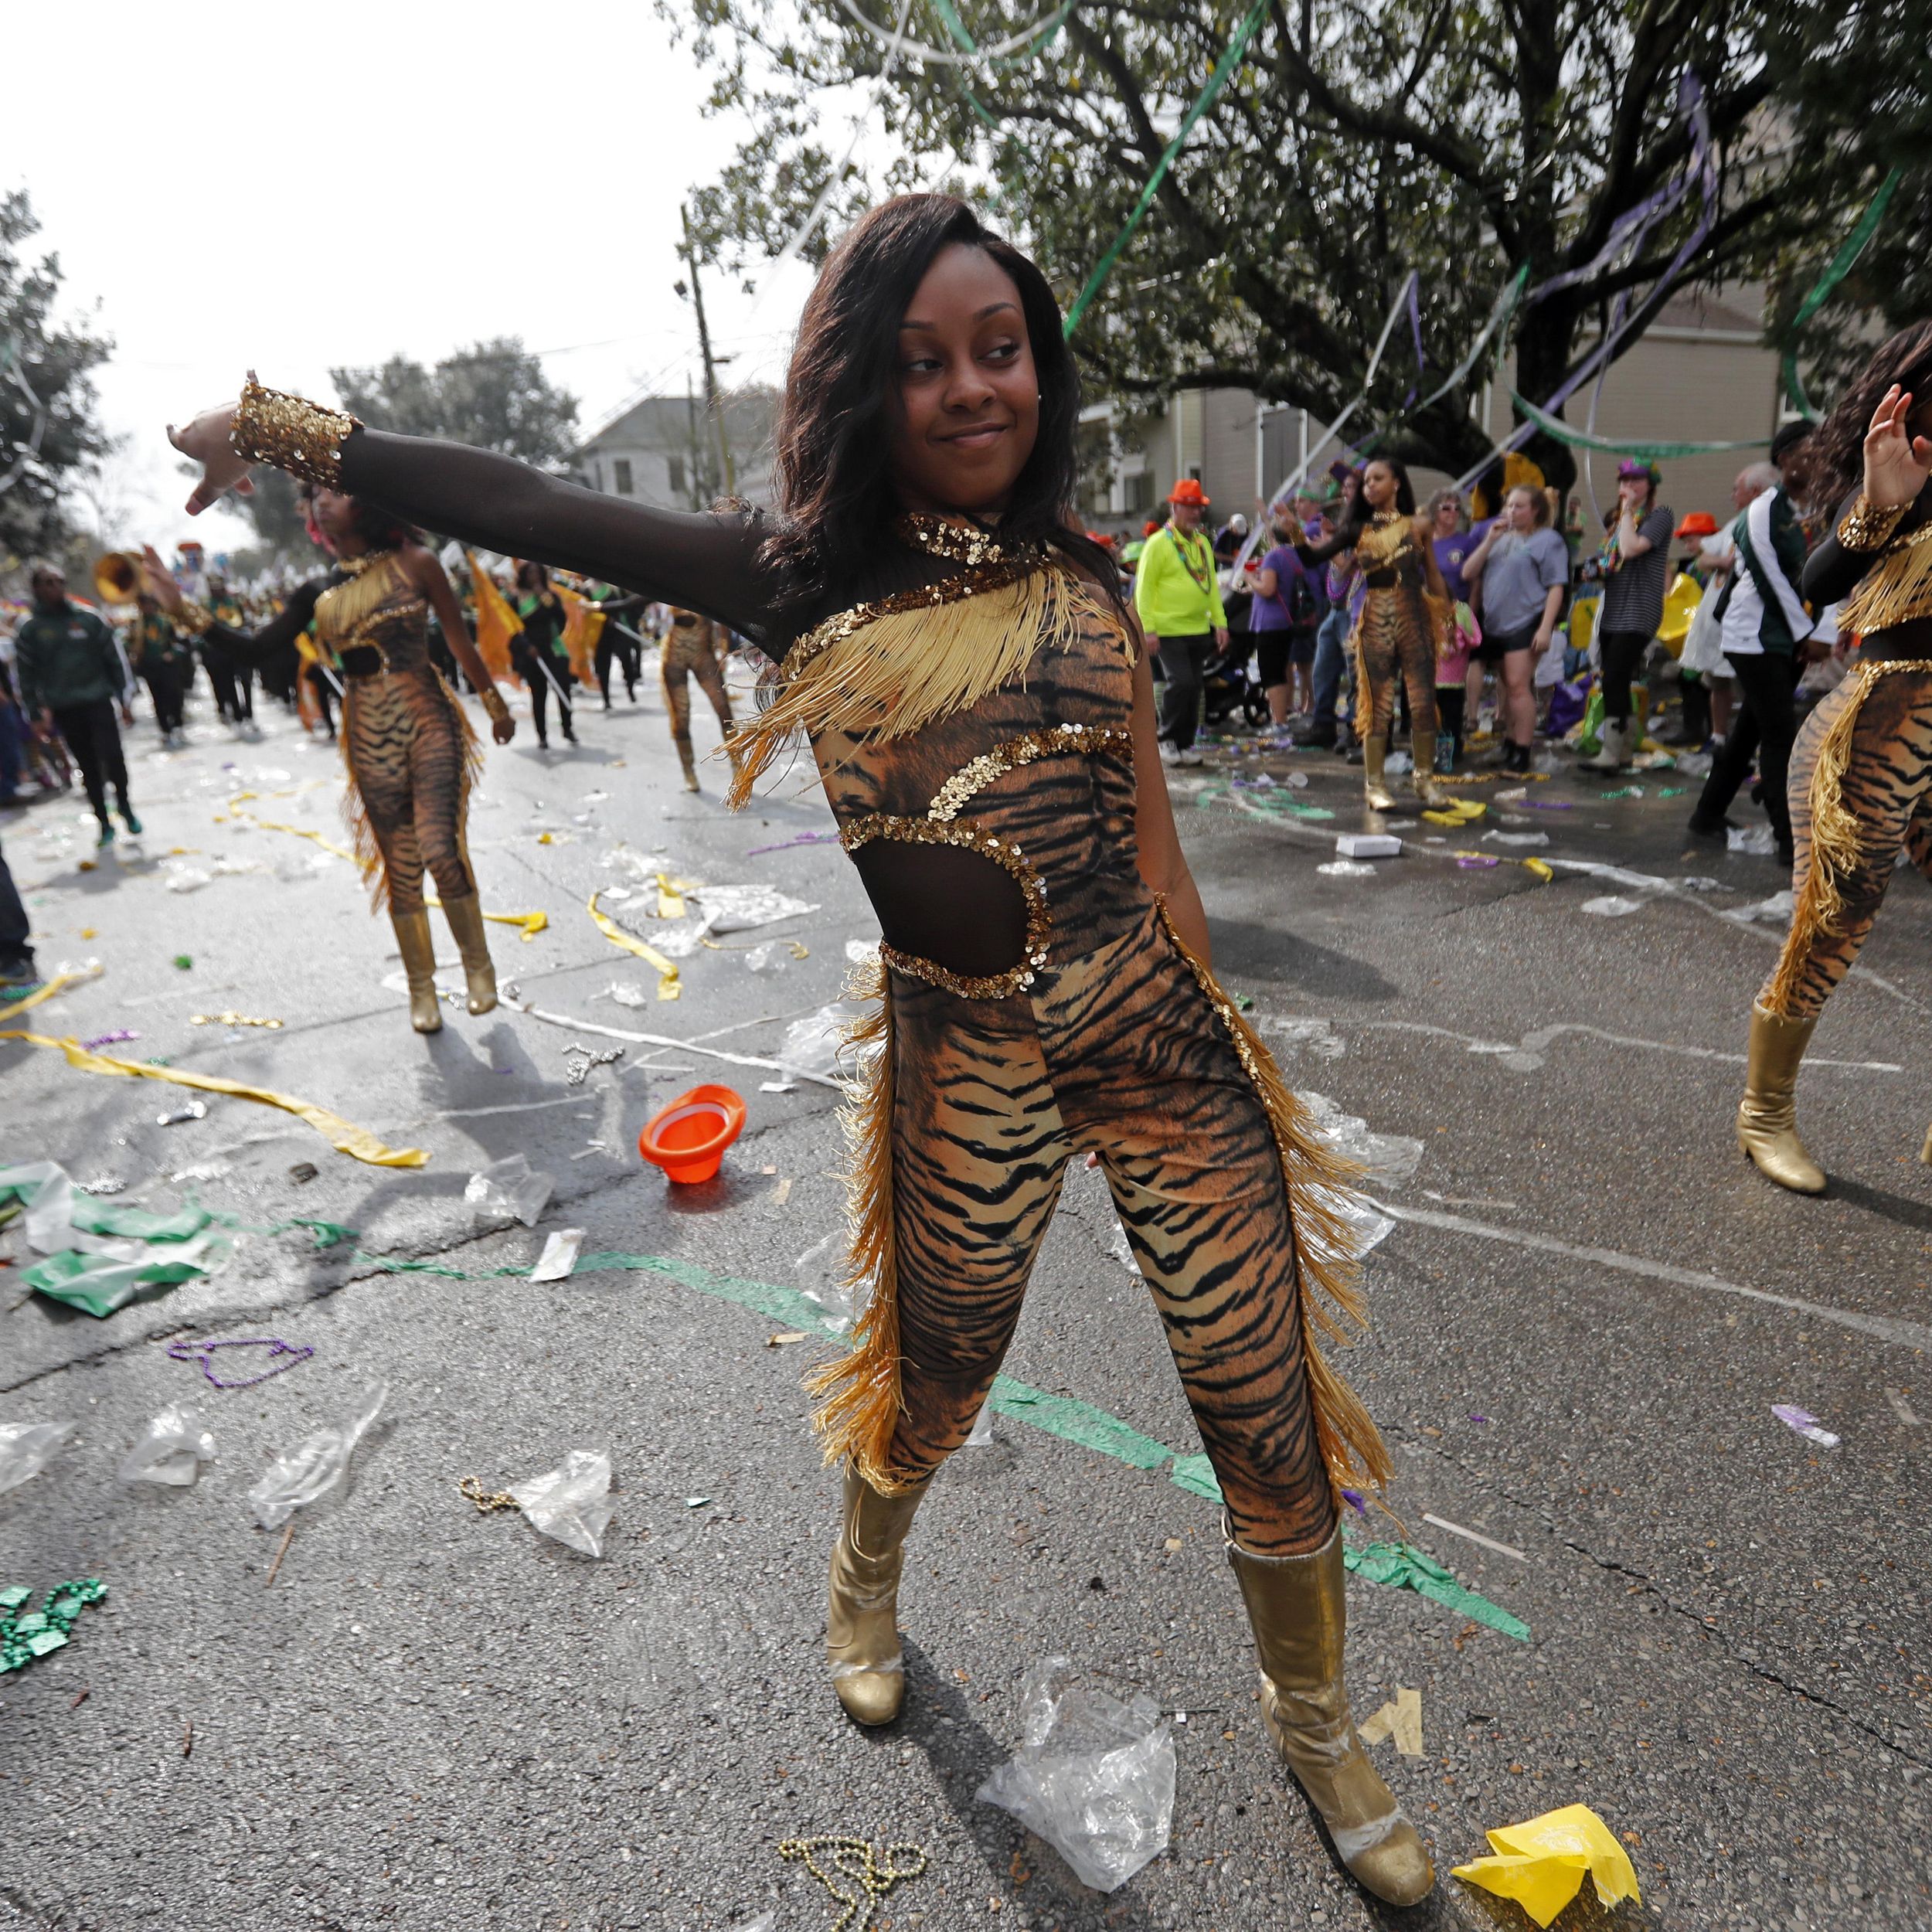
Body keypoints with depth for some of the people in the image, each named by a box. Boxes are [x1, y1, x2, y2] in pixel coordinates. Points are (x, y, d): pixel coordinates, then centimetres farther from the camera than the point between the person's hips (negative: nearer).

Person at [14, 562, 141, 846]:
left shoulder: (88, 620, 3)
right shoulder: (29, 631, 2)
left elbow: (114, 660, 6)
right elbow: (26, 676, 5)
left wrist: (124, 700, 3)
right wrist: (37, 713, 1)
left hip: (98, 701, -1)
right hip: (64, 710, 1)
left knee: (112, 755, -16)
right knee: (88, 767, 6)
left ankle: (124, 805, 9)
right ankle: (104, 822, 14)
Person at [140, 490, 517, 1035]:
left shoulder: (413, 564, 2)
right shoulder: (317, 594, 10)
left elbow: (460, 638, 7)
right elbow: (259, 646, 8)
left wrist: (494, 702, 13)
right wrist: (183, 609, -2)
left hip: (428, 721, -3)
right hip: (370, 738, 3)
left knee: (441, 852, -18)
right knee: (400, 867, 5)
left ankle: (478, 964, 3)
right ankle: (422, 987, 17)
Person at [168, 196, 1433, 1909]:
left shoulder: (1083, 584, 7)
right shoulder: (801, 573, 1)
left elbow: (1149, 838, 8)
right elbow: (525, 507, 2)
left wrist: (1229, 1050, 10)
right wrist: (297, 430, 0)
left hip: (1164, 1039, 2)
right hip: (960, 1064, -1)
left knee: (1269, 1410, 8)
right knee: (932, 1389, 20)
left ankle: (1316, 1722, 39)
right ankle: (866, 1586, 57)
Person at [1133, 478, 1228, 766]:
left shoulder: (1203, 543, 15)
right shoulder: (1158, 543, -6)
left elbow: (1212, 584, 19)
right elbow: (1144, 588, -10)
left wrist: (1220, 622, 11)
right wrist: (1148, 629, -16)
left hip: (1199, 629, 7)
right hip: (1169, 631, -7)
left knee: (1193, 687, 7)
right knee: (1180, 682, -16)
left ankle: (1185, 743, 17)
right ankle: (1167, 740, 0)